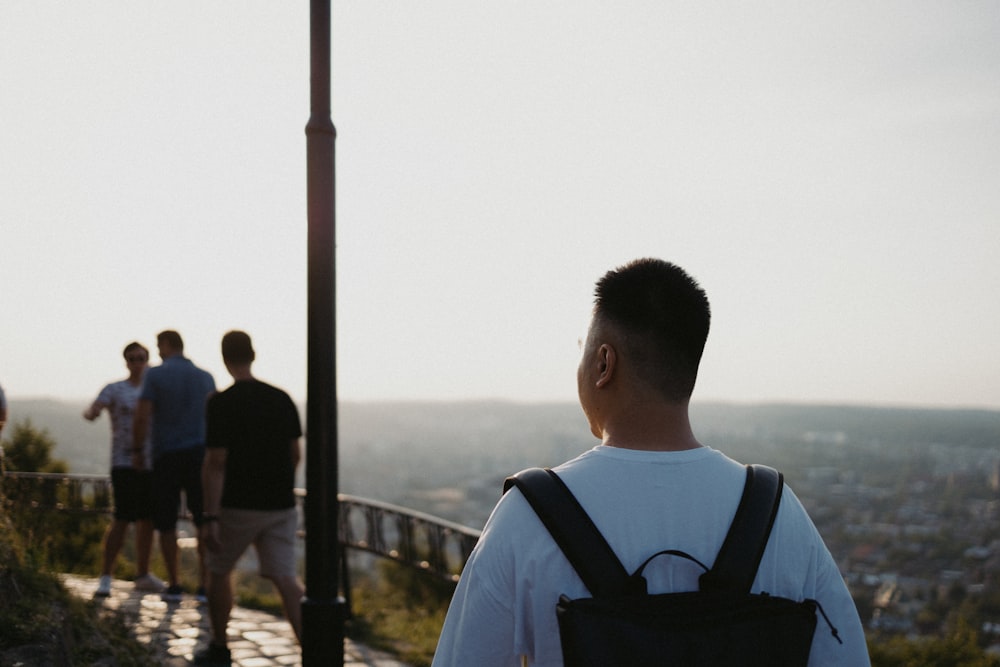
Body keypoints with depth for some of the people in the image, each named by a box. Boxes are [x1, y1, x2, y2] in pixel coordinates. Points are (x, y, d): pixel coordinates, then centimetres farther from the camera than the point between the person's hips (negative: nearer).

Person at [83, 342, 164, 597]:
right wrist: (91, 412, -39)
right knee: (122, 519, -12)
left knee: (147, 519, 9)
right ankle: (105, 577, -3)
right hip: (124, 463, -5)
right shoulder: (114, 390, 0)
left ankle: (142, 575, 22)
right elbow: (93, 410, -16)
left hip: (151, 463, 5)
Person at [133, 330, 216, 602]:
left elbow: (142, 417, -10)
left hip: (167, 456, -2)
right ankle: (205, 585, 0)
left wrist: (137, 450, 2)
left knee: (166, 522, 9)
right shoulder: (205, 377, 8)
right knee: (206, 522, 4)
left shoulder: (155, 375, -3)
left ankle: (174, 585, 12)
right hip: (199, 454, 2)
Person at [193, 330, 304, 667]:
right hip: (281, 505, 4)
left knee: (219, 571, 18)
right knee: (285, 577, 1)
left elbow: (215, 464, -15)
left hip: (238, 505, -4)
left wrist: (210, 517, -13)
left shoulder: (221, 403, -11)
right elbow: (295, 455, 11)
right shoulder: (282, 399, 4)